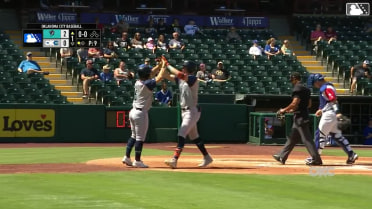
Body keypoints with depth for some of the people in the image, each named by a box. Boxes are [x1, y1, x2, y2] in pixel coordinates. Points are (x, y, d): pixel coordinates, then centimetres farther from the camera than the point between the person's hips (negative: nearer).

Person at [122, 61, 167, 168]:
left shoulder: (138, 82, 7)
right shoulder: (146, 84, -17)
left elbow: (151, 74, 20)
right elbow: (159, 77, -19)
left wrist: (159, 65, 14)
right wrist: (163, 66, -5)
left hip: (133, 111, 9)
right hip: (141, 113, -9)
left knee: (134, 136, 18)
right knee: (140, 138, -2)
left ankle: (127, 157, 17)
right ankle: (137, 161, 1)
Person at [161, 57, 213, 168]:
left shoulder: (193, 79, -16)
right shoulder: (181, 79, 9)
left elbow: (179, 74, -32)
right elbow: (167, 76, 9)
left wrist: (168, 65, -24)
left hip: (192, 111, -10)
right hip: (184, 111, 10)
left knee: (181, 134, -18)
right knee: (193, 136, 16)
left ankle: (174, 159, -25)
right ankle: (207, 158, 26)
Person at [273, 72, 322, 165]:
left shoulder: (297, 88, -13)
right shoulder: (306, 89, 15)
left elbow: (295, 103, -22)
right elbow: (309, 104, 19)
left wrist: (284, 110, -9)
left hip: (299, 116, -10)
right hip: (304, 115, 10)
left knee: (306, 138, -9)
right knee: (292, 138, 15)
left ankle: (316, 159, -11)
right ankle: (282, 157, 22)